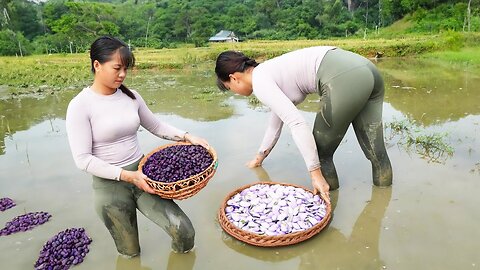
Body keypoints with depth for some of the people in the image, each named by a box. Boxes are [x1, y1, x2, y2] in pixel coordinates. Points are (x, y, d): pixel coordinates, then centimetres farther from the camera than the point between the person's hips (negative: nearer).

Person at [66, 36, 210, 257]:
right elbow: (83, 159, -15)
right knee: (130, 253, 11)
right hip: (110, 185, -3)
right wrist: (127, 175, -23)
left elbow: (156, 126, 12)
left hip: (141, 175, 4)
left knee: (184, 231, -7)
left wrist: (187, 137, -3)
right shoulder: (80, 106, -13)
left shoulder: (131, 97, 1)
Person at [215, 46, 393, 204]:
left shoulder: (259, 81, 1)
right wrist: (260, 156, 55)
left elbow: (296, 123, -11)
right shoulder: (272, 73, 28)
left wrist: (316, 173, -8)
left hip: (344, 79, -9)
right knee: (375, 150, 16)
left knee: (321, 152, 10)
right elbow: (277, 120, 42)